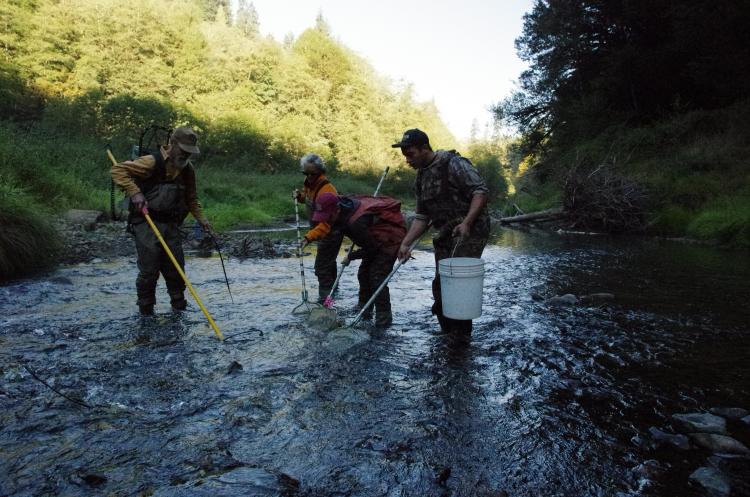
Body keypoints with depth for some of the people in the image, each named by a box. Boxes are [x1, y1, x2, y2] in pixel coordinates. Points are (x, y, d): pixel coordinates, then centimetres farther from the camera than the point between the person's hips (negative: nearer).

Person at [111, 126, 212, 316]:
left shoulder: (188, 170, 7)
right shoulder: (153, 162, -13)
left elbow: (191, 199, 18)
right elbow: (118, 170, -14)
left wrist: (202, 219, 9)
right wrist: (134, 192, -23)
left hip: (171, 225, 5)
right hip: (146, 223, -5)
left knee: (176, 266, 6)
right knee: (149, 269, -4)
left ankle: (179, 304, 23)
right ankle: (146, 308, 15)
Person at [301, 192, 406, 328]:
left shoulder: (357, 222, -37)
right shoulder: (340, 204, -13)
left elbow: (371, 249, -22)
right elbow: (325, 225, 10)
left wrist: (351, 256, -9)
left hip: (391, 236, -10)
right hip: (376, 238, 10)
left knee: (377, 276, -16)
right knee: (363, 273, 10)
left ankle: (384, 318, -4)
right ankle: (364, 311, 23)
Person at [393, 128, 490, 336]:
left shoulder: (453, 164, -12)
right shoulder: (422, 177, 13)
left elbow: (480, 191, -16)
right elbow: (422, 216, 14)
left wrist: (466, 222, -27)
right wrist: (405, 243, 4)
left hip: (470, 232, -8)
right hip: (445, 236, 8)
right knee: (440, 286, 10)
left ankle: (461, 337, 4)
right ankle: (447, 333, 26)